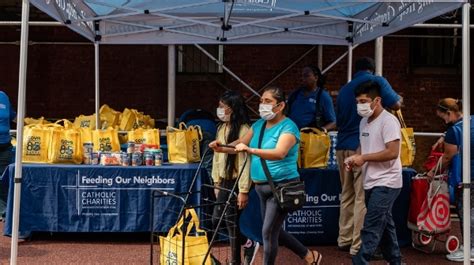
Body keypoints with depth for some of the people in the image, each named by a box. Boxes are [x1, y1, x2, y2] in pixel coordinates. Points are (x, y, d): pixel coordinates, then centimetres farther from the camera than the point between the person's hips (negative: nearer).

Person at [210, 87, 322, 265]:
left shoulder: (288, 127, -15)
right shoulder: (259, 124, 9)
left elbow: (280, 153, -31)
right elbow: (240, 143, 3)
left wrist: (250, 150, -43)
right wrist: (222, 148, -18)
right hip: (262, 186, 9)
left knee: (268, 232, -5)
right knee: (274, 230, 18)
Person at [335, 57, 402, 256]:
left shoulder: (344, 89, 17)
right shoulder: (377, 81, 2)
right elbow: (395, 105, -3)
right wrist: (399, 98, 17)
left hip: (343, 146, 6)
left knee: (347, 195, 14)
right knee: (363, 198, -4)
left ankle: (344, 240, 19)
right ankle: (358, 246, -4)